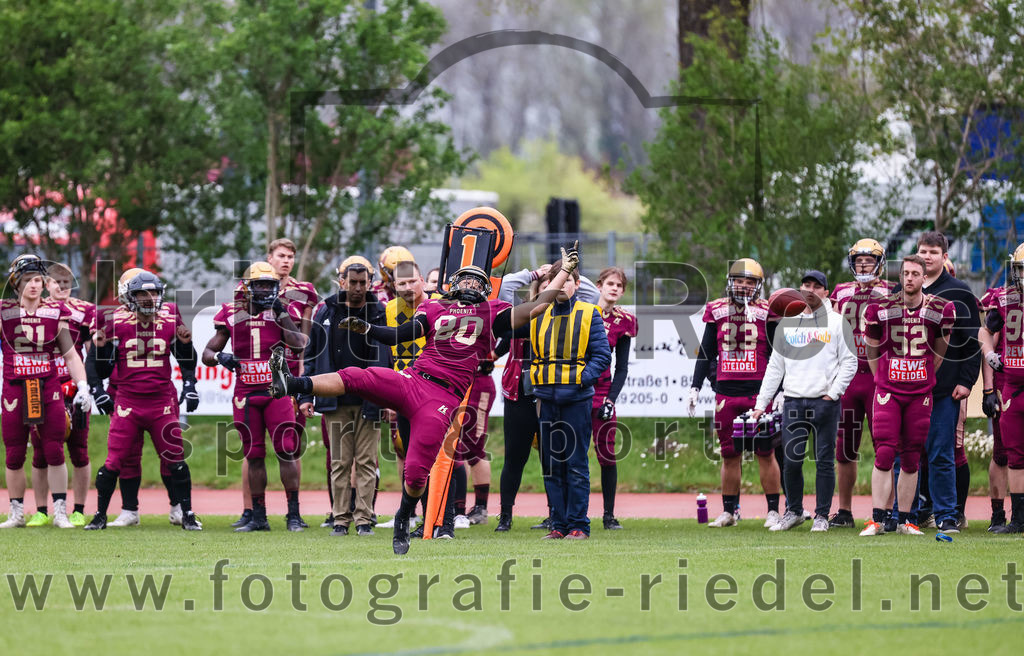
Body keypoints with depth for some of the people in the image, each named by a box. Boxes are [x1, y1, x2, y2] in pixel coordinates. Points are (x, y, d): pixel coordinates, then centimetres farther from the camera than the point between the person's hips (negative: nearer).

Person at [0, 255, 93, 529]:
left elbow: (71, 355, 9)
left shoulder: (55, 312, 5)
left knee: (54, 453, -1)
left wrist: (82, 386, 1)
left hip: (48, 388, 0)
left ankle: (60, 512, 6)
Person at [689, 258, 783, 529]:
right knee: (730, 455, 7)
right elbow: (706, 353, 15)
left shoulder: (767, 313, 0)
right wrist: (695, 387, 10)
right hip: (726, 392, 3)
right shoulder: (717, 312, 9)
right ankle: (728, 512, 13)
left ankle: (773, 511, 5)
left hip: (759, 392, -3)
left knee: (765, 453, -1)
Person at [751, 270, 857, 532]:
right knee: (791, 460, -1)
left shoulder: (837, 323, 3)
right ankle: (793, 511, 15)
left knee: (825, 460, 0)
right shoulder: (787, 324, 14)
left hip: (825, 401, -3)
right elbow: (775, 366, 15)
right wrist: (761, 403, 10)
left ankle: (822, 515, 8)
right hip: (793, 401, 3)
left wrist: (834, 392, -9)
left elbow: (849, 362, 1)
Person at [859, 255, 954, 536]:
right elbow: (872, 351, 8)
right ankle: (877, 520, -7)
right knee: (884, 454, -10)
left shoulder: (940, 310, 0)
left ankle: (904, 520, 12)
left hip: (920, 393, 2)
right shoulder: (881, 309, -5)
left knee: (911, 459, 5)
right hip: (888, 392, -2)